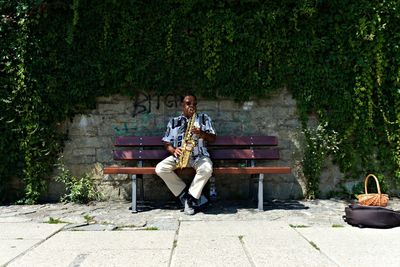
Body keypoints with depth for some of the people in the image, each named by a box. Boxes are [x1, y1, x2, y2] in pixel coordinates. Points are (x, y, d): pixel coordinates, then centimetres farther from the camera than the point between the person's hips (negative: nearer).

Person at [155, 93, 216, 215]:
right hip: (179, 155, 2)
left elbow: (213, 138, 4)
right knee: (160, 168, -24)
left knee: (207, 169, -35)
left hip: (199, 155, -1)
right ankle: (186, 194, -10)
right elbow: (167, 143, 9)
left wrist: (201, 133, -16)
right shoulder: (173, 121, 12)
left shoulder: (204, 118, 10)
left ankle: (190, 198, -15)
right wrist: (174, 150, -13)